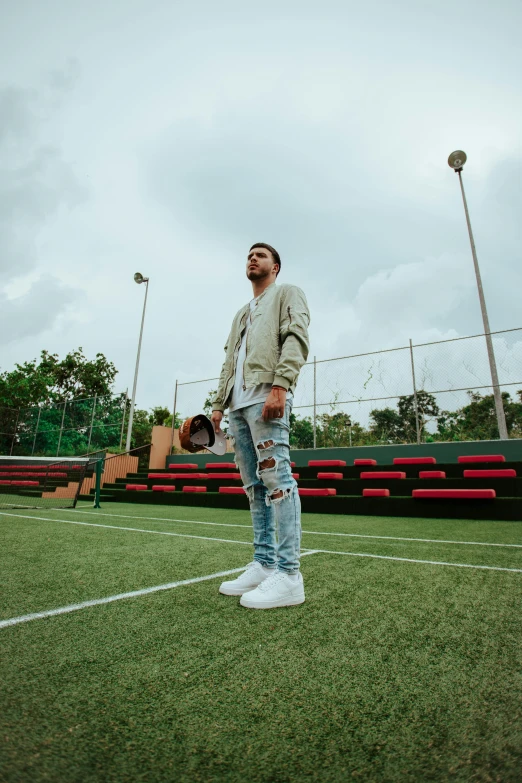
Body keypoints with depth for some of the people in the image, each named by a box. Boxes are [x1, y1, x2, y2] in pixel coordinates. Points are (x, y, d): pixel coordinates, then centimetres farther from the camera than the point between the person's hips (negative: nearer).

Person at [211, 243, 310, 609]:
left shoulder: (288, 294, 12)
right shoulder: (241, 314, 33)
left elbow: (296, 339, -6)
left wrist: (279, 386, -21)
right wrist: (218, 404, 17)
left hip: (266, 396, -8)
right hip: (237, 403, 8)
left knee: (276, 477, -13)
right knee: (255, 486, 6)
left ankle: (288, 574, -8)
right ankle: (263, 565, 13)